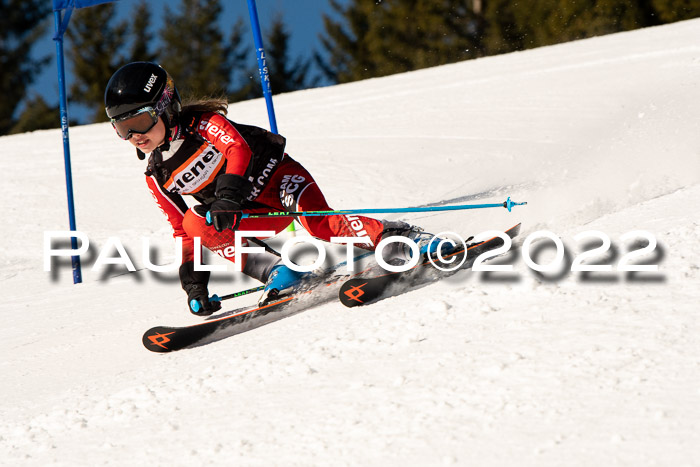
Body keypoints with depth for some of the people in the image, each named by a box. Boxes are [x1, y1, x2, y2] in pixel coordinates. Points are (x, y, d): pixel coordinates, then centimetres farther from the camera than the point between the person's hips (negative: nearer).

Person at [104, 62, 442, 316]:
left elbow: (237, 147, -30)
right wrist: (191, 277, 2)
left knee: (321, 225, -34)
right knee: (194, 223, -23)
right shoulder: (157, 178, 3)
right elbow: (180, 230, 11)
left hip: (276, 174, -5)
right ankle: (277, 273, -29)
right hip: (256, 216, 5)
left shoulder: (201, 124, -13)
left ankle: (398, 237, -26)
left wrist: (229, 194, -46)